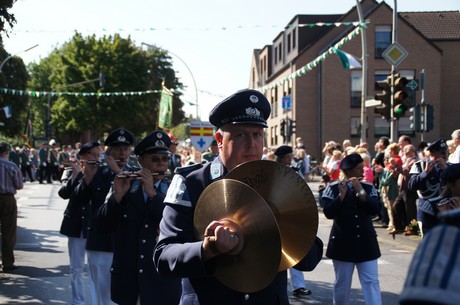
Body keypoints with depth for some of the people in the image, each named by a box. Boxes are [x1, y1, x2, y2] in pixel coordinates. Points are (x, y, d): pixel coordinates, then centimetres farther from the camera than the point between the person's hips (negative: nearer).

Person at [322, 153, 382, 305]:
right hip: (343, 243, -2)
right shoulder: (333, 188, -4)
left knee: (371, 281, -2)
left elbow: (375, 209, -9)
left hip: (366, 242, 2)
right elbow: (329, 213, -13)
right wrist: (342, 195, -23)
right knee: (342, 283, 8)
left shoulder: (368, 187, 4)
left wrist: (361, 191, -18)